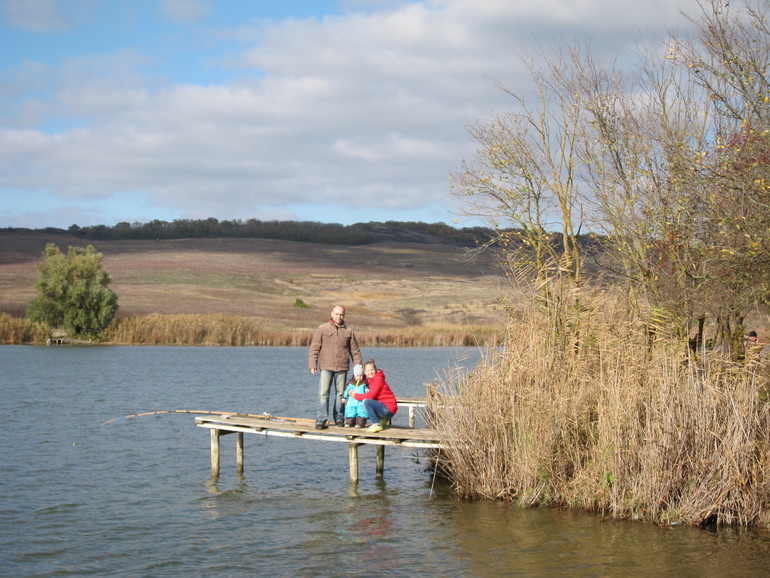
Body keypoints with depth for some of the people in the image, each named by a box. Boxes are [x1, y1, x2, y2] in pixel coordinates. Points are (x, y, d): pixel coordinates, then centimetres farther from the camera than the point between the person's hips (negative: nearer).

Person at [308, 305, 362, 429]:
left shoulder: (348, 331, 10)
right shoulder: (322, 329, 5)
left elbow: (355, 352, 13)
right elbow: (314, 348, 3)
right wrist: (312, 365, -6)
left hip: (342, 368, 2)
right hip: (326, 367, -2)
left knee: (340, 393, 7)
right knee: (323, 393, -9)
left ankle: (339, 418, 18)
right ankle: (321, 420, -8)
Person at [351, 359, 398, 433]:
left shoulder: (378, 379, -14)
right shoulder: (370, 380, 13)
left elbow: (370, 396, -21)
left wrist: (355, 395, -10)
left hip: (388, 409, -10)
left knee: (366, 402, -26)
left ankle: (377, 424, -14)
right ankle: (382, 420, 15)